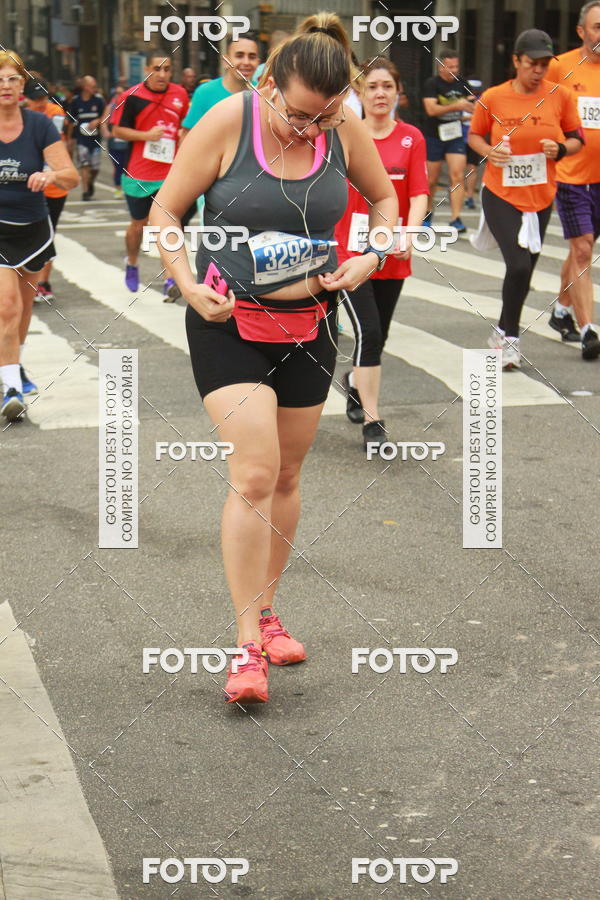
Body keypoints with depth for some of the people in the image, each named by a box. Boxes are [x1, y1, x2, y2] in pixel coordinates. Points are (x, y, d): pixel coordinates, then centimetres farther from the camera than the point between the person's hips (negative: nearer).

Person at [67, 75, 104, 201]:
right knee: (84, 165, -11)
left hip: (95, 137, 1)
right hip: (81, 139, -1)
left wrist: (97, 121, -14)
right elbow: (71, 121, 9)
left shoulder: (99, 99, 0)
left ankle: (90, 184, 35)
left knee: (95, 167, 6)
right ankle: (85, 191, -7)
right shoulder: (75, 101, 0)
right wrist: (70, 137, 13)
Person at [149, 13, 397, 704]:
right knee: (253, 476, -15)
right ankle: (248, 645, -8)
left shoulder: (345, 130, -5)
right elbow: (165, 209, -5)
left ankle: (265, 611, 32)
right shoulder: (226, 122, -15)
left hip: (309, 323, 4)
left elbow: (384, 197, 14)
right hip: (229, 321, -4)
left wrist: (369, 258, -3)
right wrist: (188, 284, -16)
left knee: (285, 477, 13)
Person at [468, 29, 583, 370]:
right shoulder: (493, 98, -6)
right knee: (519, 266, -17)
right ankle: (511, 336, 4)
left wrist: (561, 149, -16)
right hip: (501, 196, -3)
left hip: (541, 198, 3)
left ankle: (504, 332, 34)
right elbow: (474, 135, 8)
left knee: (525, 271, 12)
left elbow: (577, 140, 6)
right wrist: (489, 151, -13)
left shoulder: (561, 96, -3)